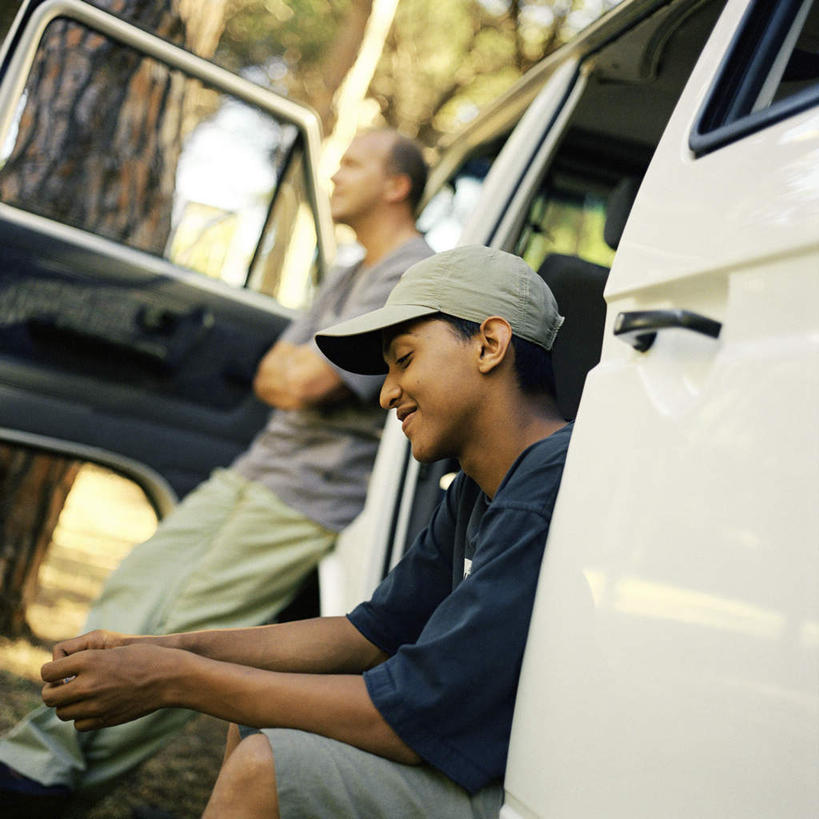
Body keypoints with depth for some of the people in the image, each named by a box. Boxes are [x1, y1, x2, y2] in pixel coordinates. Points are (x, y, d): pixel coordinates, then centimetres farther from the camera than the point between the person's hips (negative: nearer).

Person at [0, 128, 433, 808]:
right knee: (135, 591, -1)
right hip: (259, 469, 9)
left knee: (188, 629, -9)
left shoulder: (417, 278, -13)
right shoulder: (349, 280, 21)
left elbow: (302, 384, -20)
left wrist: (301, 372, 1)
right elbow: (269, 379, 16)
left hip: (313, 497, -9)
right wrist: (308, 370, -4)